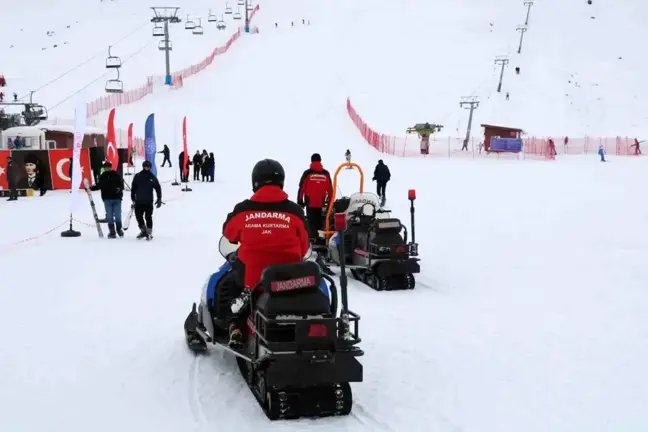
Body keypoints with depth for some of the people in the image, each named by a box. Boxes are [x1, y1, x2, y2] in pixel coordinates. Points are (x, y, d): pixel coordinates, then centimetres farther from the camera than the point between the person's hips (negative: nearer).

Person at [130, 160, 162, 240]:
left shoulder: (152, 177, 1)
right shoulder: (137, 176, 2)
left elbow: (158, 188, 5)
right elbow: (133, 188, 7)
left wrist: (159, 199, 1)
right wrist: (133, 199, 5)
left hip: (149, 202, -2)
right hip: (138, 201, 2)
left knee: (148, 217, 0)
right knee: (138, 216, 5)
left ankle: (149, 232, 9)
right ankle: (143, 231, 21)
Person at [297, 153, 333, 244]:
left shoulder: (307, 173, -6)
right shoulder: (326, 173, 1)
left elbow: (302, 187, -6)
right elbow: (330, 189, 5)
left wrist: (300, 200, 1)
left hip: (310, 202, -2)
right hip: (321, 203, 2)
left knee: (311, 222, 1)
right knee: (320, 222, 13)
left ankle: (313, 238, -9)